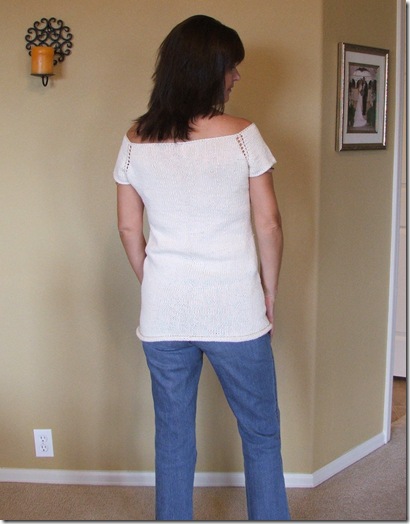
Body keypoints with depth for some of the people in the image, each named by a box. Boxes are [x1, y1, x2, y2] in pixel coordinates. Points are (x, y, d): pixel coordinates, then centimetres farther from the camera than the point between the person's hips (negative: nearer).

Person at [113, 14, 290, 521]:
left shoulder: (136, 141, -1)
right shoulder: (241, 136, -10)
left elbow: (128, 227, 5)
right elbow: (268, 224, -6)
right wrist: (269, 292, 6)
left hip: (163, 313, 3)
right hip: (235, 309, -3)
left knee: (172, 439, 15)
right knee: (261, 433, 15)